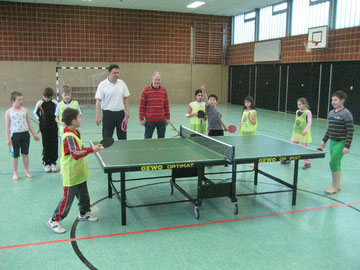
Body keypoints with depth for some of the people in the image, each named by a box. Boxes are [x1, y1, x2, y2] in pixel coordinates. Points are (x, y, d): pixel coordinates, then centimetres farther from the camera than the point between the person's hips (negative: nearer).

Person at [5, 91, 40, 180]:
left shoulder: (25, 110, 4)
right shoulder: (9, 112, -3)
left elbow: (29, 124, 9)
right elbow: (7, 126, -2)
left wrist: (34, 134, 7)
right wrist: (8, 138, -6)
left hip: (25, 134, 2)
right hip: (15, 135, -2)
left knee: (25, 154, 10)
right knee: (15, 155, 6)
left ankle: (26, 171, 23)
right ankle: (15, 173, 20)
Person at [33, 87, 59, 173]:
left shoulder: (55, 103, -4)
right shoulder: (40, 103, -4)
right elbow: (35, 112, 11)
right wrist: (39, 119, 4)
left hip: (54, 126, 1)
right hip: (44, 127, -1)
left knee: (54, 145, 4)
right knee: (46, 145, 3)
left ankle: (53, 163, 14)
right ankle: (46, 163, 12)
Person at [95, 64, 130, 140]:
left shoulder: (122, 83, 5)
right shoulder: (102, 85, -7)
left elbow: (126, 98, 11)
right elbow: (98, 101, -9)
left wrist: (127, 111, 2)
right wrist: (98, 116, -14)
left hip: (120, 113, 4)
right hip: (108, 113, -3)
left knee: (123, 138, 9)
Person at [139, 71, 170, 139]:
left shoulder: (164, 91, 7)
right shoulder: (146, 91, -4)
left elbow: (166, 105, 11)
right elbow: (141, 105, -3)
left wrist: (168, 118, 8)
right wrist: (141, 118, -6)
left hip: (162, 120, 3)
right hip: (149, 120, -3)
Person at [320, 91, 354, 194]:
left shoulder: (346, 114, -13)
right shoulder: (331, 113, 9)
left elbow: (350, 131, -15)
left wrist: (347, 146, -19)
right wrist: (324, 140, 19)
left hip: (341, 143, -7)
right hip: (332, 142, 7)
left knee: (333, 162, -10)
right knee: (336, 164, 12)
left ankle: (334, 187, 2)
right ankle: (337, 186, 23)